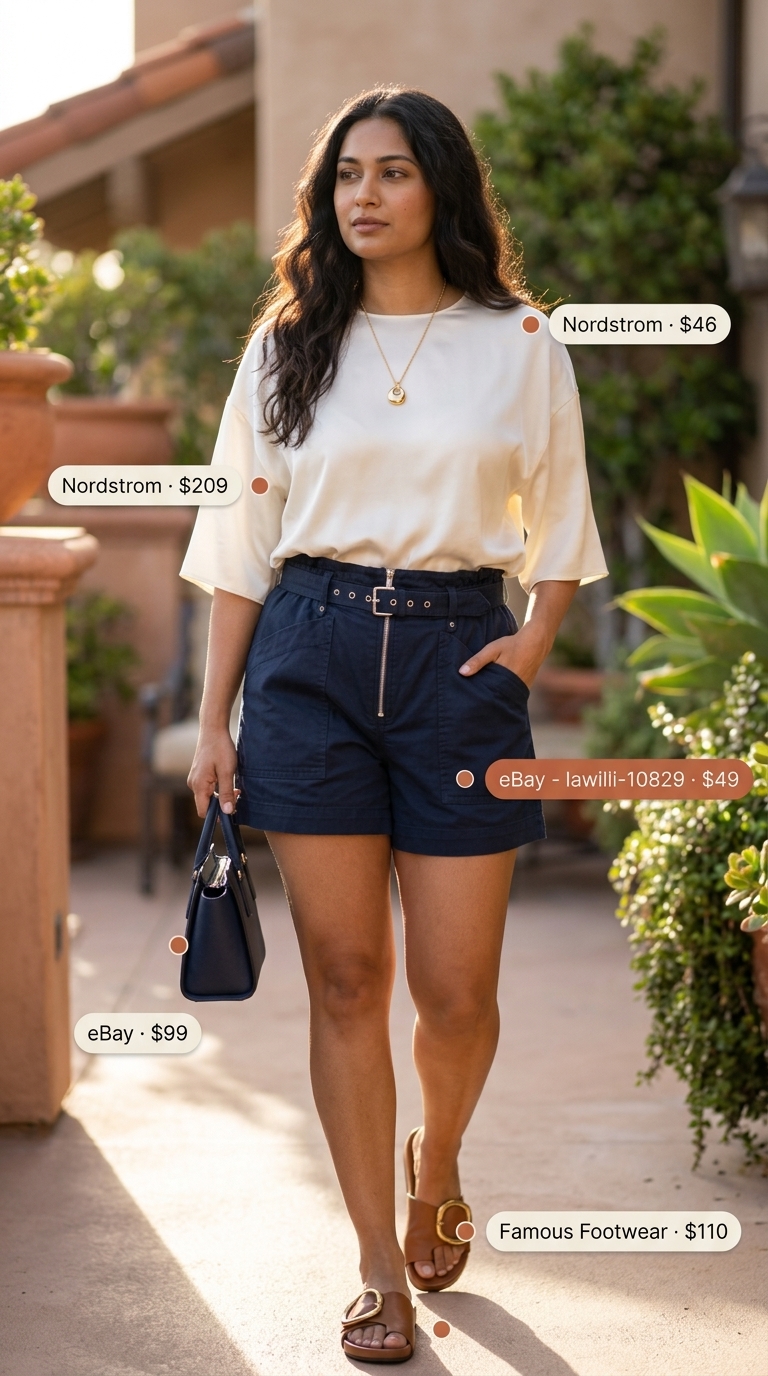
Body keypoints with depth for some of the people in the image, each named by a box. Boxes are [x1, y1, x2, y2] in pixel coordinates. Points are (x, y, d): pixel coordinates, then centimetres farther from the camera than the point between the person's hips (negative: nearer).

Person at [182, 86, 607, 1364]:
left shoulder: (520, 346, 6)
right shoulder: (287, 347, 9)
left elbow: (560, 525, 13)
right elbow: (240, 541, 9)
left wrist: (533, 644, -5)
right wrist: (215, 719, 4)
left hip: (455, 657, -1)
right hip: (308, 655, 1)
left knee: (455, 992, 0)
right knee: (346, 976, 1)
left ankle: (437, 1164, 34)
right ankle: (382, 1270, 11)